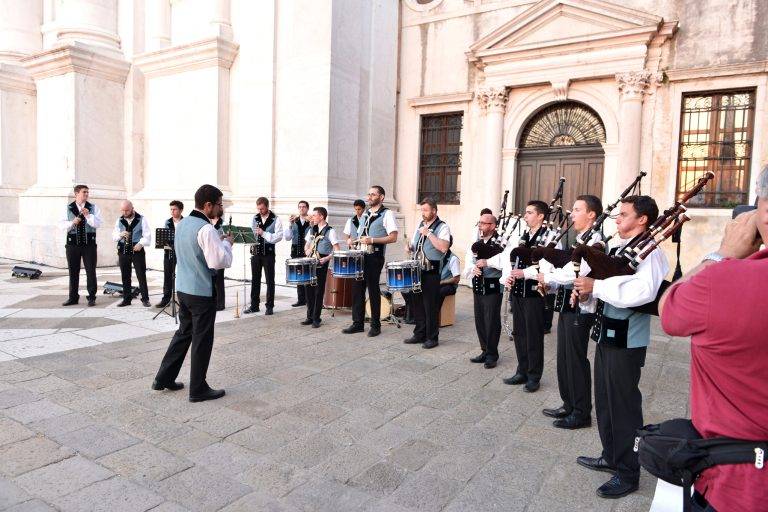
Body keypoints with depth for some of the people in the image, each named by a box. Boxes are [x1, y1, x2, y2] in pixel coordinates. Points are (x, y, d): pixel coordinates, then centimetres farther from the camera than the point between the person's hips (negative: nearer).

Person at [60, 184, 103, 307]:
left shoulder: (93, 208, 5)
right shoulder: (68, 208, 7)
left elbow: (98, 224, -6)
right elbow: (62, 225, 3)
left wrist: (88, 216, -18)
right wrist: (72, 222, -14)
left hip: (89, 243, -1)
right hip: (72, 243, 2)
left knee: (91, 271, 0)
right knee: (73, 271, 8)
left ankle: (92, 297, 7)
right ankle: (73, 297, 18)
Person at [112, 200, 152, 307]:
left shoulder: (141, 219, 0)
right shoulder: (119, 220, 12)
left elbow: (147, 236, -3)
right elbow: (114, 236, 11)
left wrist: (141, 243, -21)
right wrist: (120, 234, -11)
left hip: (137, 251, -4)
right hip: (123, 251, 4)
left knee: (141, 276, -3)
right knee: (125, 277, 8)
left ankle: (145, 299, 4)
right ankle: (126, 299, 17)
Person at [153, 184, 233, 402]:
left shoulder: (182, 223, 9)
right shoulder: (206, 229, -20)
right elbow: (219, 261, -24)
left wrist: (218, 241, 13)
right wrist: (227, 243, -8)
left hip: (182, 287, 9)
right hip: (202, 292, -9)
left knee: (184, 333, 21)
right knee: (202, 340, 3)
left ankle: (164, 378, 28)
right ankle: (198, 389, 13)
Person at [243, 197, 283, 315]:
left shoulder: (275, 219, -5)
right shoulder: (255, 218, 9)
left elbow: (279, 237, -13)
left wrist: (264, 233, -22)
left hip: (268, 252, -4)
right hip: (256, 252, 4)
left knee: (270, 280, 3)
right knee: (255, 280, 9)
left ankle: (269, 306, 12)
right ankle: (254, 305, 18)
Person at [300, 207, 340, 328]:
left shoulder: (330, 231, -5)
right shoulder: (311, 230, 14)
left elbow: (337, 250, -8)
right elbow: (306, 244, 23)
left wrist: (327, 258, -20)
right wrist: (307, 250, 1)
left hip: (321, 264, -6)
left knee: (319, 291, -1)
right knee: (309, 290, 7)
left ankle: (316, 319, 7)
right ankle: (310, 317, 17)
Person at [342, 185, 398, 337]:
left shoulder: (387, 214, -5)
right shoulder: (365, 214, 17)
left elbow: (393, 238, -13)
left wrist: (372, 240, -20)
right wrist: (354, 241, 6)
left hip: (374, 257, -7)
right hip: (361, 256, 7)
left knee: (373, 289, -1)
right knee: (357, 288, 7)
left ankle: (375, 325, 11)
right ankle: (357, 323, 16)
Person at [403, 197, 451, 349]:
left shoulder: (442, 227, -7)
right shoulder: (420, 225, 15)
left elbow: (444, 247, -23)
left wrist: (428, 234, -21)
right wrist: (409, 247, 2)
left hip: (431, 272, -7)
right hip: (416, 270, 7)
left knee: (431, 306, -1)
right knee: (417, 303, 13)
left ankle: (432, 338, 10)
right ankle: (419, 334, 25)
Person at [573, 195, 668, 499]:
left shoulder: (649, 251, -14)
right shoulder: (615, 246, 11)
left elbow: (642, 292, -32)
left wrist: (595, 286, -27)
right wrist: (587, 293, -6)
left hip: (627, 340, -8)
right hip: (606, 334, 8)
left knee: (624, 404, 3)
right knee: (604, 400, 18)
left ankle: (628, 473, 18)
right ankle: (611, 456, 36)